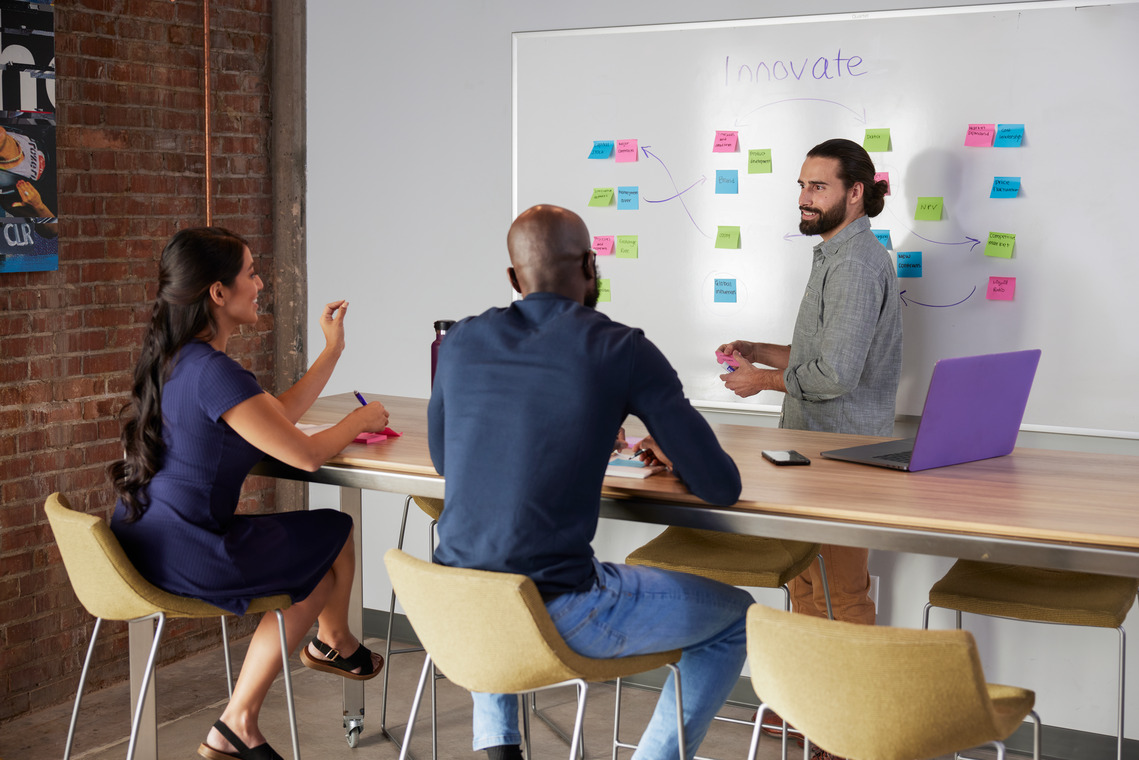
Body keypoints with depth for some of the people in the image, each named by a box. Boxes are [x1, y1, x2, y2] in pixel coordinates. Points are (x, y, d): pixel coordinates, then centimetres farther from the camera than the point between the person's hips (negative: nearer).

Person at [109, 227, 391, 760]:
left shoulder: (177, 358, 10)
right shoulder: (214, 373, -22)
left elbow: (280, 415, 17)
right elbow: (306, 455, -15)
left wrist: (333, 349, 19)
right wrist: (362, 419, 4)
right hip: (185, 555, -10)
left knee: (311, 556, 23)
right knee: (336, 534, 9)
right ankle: (335, 644, 34)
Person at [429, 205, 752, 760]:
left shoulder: (462, 341, 5)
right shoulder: (622, 351, -7)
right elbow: (723, 487, -4)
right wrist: (673, 461, 20)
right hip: (559, 618, -4)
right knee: (736, 616, 18)